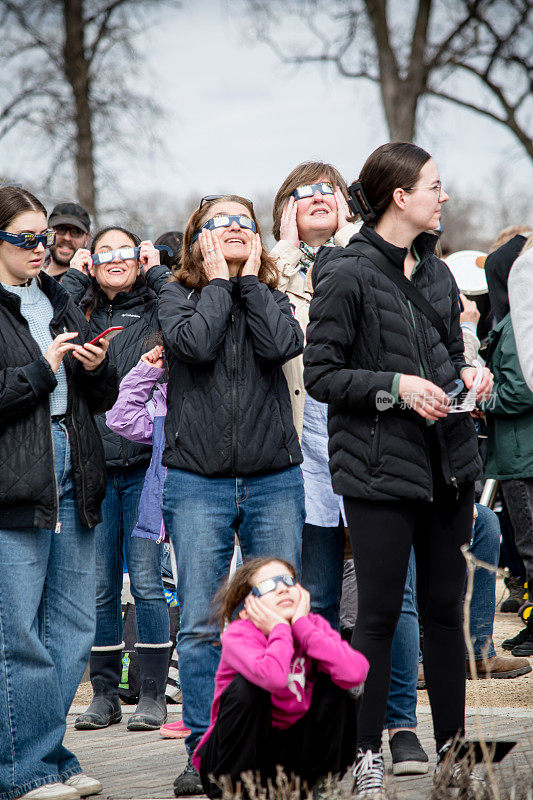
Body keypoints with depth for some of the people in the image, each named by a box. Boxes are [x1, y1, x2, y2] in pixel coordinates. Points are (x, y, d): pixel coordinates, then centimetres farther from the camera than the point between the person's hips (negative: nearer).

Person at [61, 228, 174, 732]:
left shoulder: (153, 311, 7)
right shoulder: (81, 312, 12)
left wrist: (157, 273, -5)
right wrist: (74, 278, -2)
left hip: (145, 464, -2)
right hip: (93, 464, 2)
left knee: (146, 582, -2)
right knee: (99, 586, 5)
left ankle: (152, 695, 6)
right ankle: (104, 695, 14)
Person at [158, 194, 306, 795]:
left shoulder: (271, 296, 13)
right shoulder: (177, 296, 7)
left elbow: (283, 344, -9)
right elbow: (195, 343, -15)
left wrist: (251, 281, -1)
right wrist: (219, 283, -2)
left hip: (275, 480, 2)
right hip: (197, 481, -2)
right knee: (200, 625, -3)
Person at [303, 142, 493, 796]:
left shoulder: (436, 272, 13)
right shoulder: (347, 273, -8)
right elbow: (320, 374, -9)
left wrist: (467, 375, 2)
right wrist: (397, 387, -18)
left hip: (447, 464, 6)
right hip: (378, 466, -6)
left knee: (445, 607, 10)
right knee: (379, 613, -1)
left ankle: (451, 742, 18)